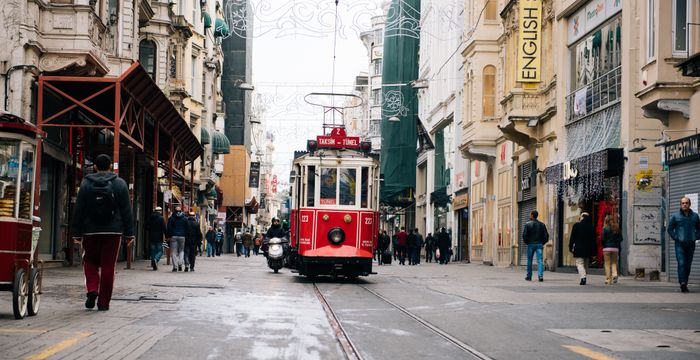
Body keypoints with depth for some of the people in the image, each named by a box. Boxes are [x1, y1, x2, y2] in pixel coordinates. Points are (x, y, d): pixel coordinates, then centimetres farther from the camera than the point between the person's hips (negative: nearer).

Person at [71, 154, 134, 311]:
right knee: (108, 266, 4)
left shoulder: (86, 183, 0)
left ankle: (92, 289, -5)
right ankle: (103, 302, 5)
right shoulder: (120, 184, 1)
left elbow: (78, 210, 1)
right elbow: (126, 211, 1)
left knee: (90, 261, 17)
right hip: (113, 231, 0)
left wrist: (76, 233, 6)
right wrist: (129, 233, 5)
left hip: (91, 231, 0)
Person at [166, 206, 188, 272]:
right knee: (181, 251, 12)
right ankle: (180, 264, -7)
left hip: (173, 236, -1)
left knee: (174, 252, 2)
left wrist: (169, 236, 4)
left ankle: (175, 266, -5)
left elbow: (169, 228, 0)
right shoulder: (185, 218, 5)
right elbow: (187, 228, 5)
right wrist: (186, 236, 11)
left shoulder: (171, 218, 2)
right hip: (182, 236, 1)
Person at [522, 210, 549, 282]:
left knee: (529, 261, 10)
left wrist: (526, 242, 5)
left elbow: (524, 235, -10)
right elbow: (546, 235, 2)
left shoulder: (527, 224, -4)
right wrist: (543, 243, 13)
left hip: (531, 244, -2)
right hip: (539, 244, 2)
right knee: (540, 260, -3)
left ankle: (529, 276, 16)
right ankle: (540, 275, -19)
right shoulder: (542, 224, 6)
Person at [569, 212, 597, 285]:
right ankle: (584, 276, 17)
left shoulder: (576, 225, -4)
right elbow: (594, 240, 8)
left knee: (579, 263, -7)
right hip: (588, 249, 4)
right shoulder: (592, 227, 6)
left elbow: (572, 238, -5)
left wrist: (571, 247, 3)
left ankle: (583, 277, -26)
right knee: (586, 265, 15)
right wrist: (593, 252, 11)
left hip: (578, 249, -4)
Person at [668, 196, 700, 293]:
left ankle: (685, 284, 13)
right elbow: (670, 229, 8)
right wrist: (675, 238, -3)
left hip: (691, 244, 3)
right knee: (681, 263, -16)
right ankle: (682, 282, -24)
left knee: (688, 265, 5)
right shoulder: (675, 216, 2)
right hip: (680, 244, -3)